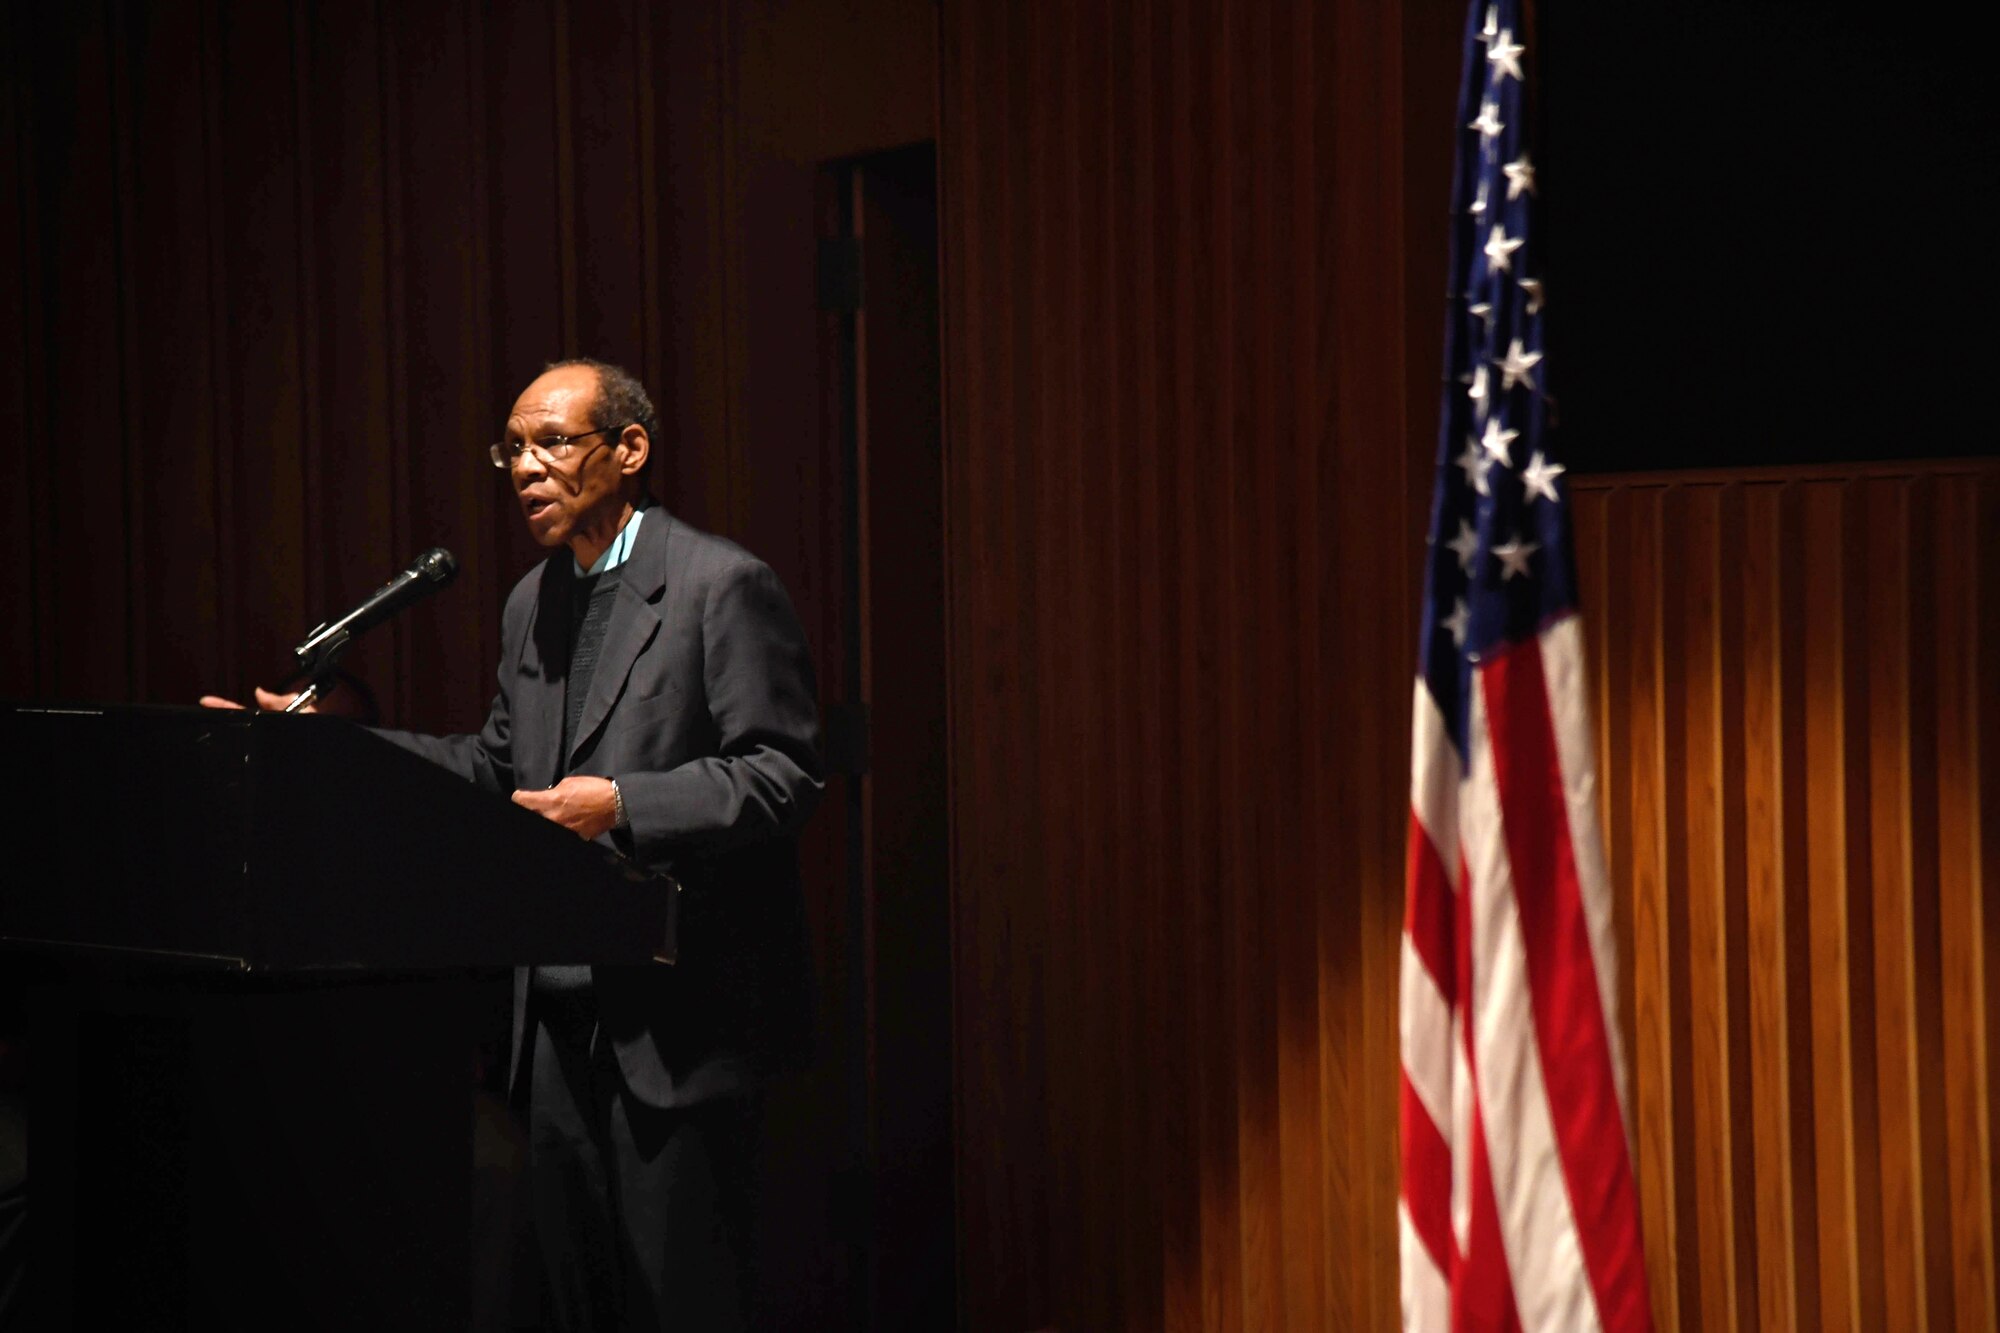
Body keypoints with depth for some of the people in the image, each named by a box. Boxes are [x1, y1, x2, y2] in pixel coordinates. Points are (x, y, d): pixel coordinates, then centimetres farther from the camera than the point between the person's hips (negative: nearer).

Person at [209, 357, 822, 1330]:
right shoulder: (531, 604, 17)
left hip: (678, 1019, -8)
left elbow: (781, 774, -14)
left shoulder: (722, 585, -9)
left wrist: (623, 805, -24)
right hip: (563, 1012, 8)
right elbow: (497, 769, 21)